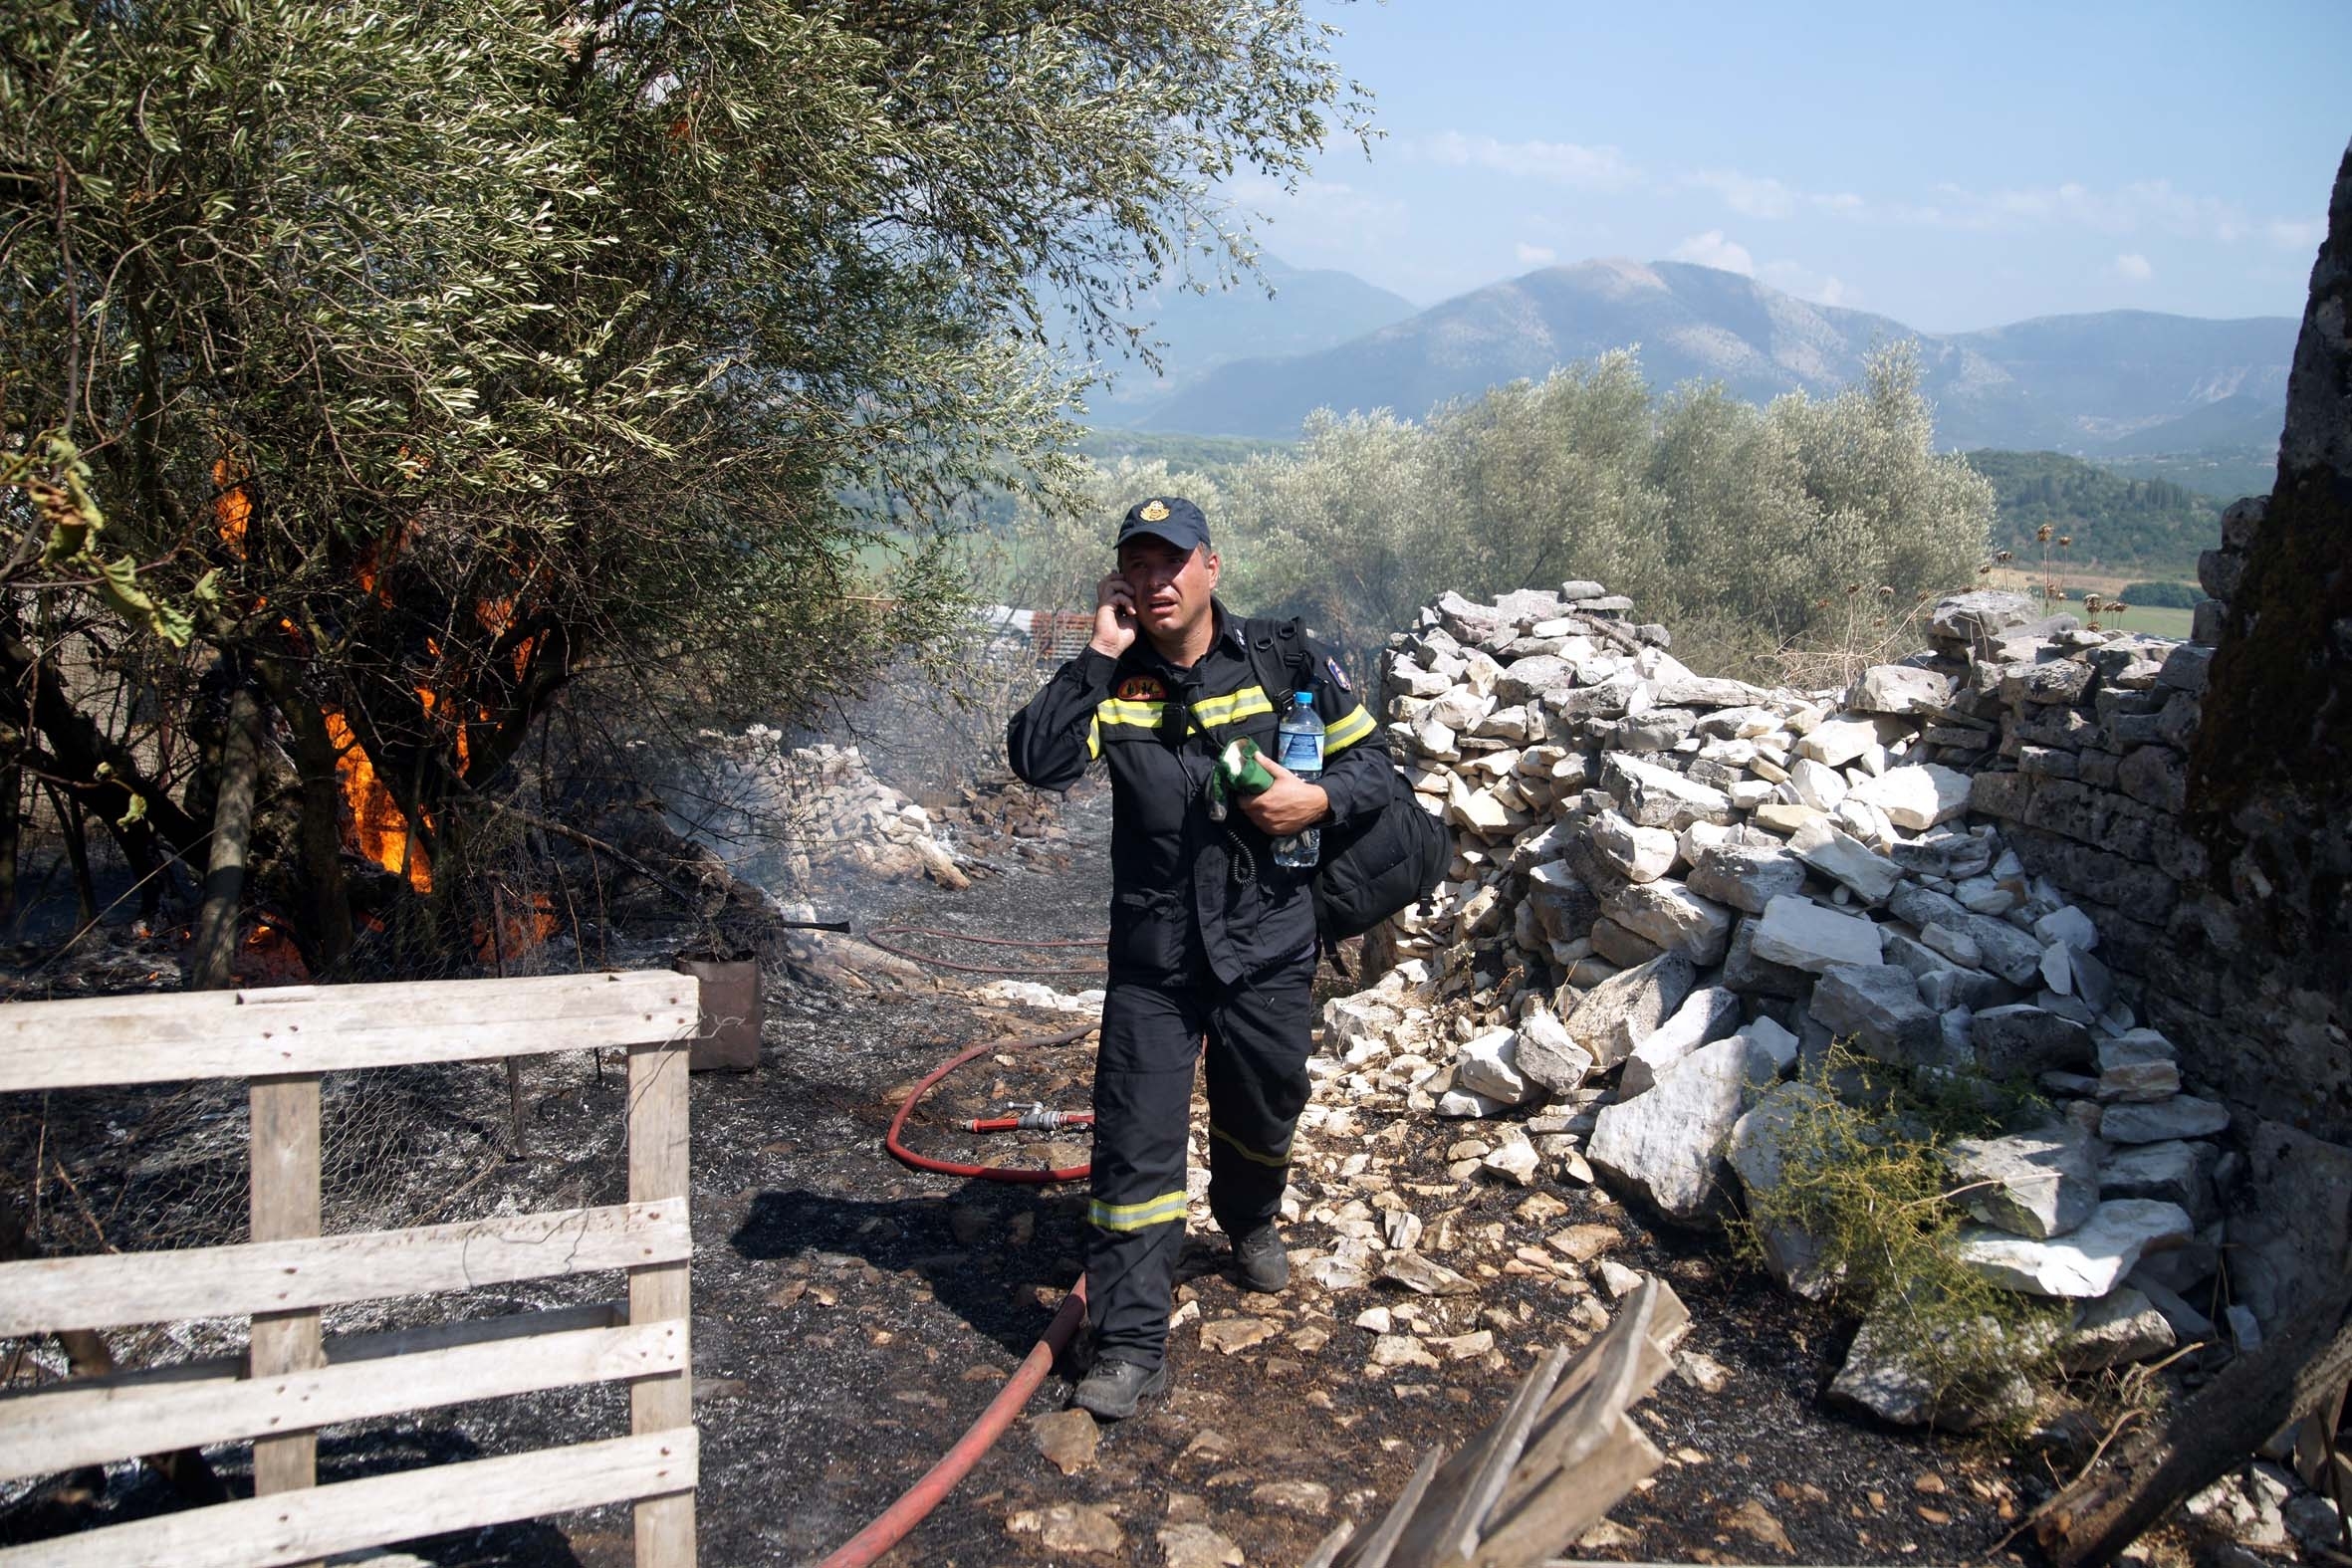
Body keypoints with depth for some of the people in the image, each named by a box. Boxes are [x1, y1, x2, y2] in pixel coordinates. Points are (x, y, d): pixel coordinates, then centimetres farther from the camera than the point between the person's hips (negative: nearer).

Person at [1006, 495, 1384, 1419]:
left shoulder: (1286, 663, -4)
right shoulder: (1113, 682, -3)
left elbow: (1368, 762, 4)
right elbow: (1038, 761, -19)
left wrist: (1318, 799, -17)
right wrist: (1100, 656, -20)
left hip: (1269, 947, 1)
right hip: (1154, 958, -1)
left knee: (1263, 1114, 21)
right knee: (1136, 1144, -4)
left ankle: (1250, 1223, 54)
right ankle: (1129, 1342, 6)